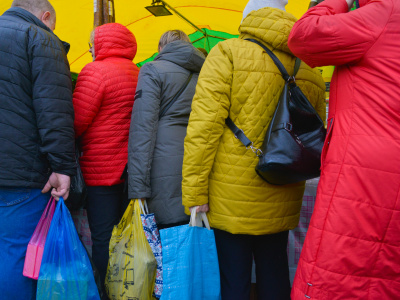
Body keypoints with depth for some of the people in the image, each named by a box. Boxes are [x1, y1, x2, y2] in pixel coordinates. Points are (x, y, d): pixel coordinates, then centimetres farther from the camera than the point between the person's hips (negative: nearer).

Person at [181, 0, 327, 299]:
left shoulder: (228, 53, -6)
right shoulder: (310, 70, 8)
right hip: (282, 202, 5)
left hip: (232, 198, -4)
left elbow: (204, 126, -14)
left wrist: (195, 192, -11)